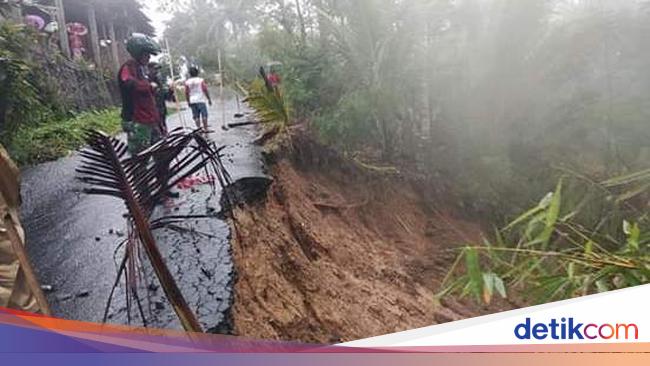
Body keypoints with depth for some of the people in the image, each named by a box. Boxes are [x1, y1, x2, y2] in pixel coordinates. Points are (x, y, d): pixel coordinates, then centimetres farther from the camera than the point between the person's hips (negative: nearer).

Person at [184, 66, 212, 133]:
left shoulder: (187, 82, 3)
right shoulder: (201, 80, -5)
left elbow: (186, 93, 5)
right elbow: (205, 90, -7)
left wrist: (188, 101, 15)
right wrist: (209, 99, 0)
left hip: (192, 101, 3)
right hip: (200, 100, -3)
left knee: (196, 116, 7)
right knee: (204, 115, 1)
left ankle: (199, 129, 6)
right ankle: (205, 129, 0)